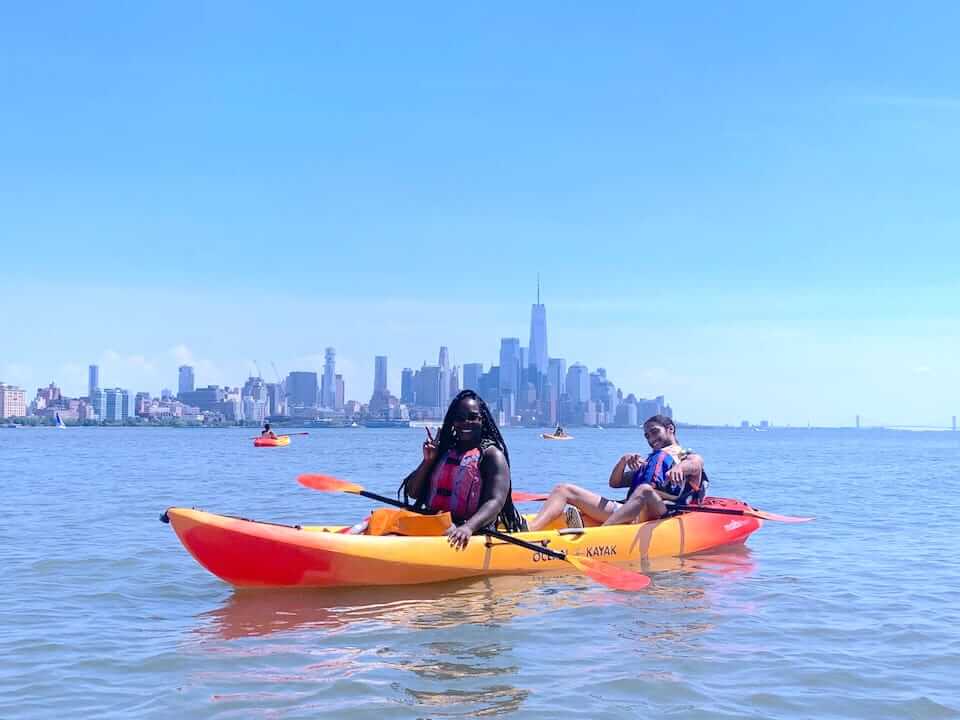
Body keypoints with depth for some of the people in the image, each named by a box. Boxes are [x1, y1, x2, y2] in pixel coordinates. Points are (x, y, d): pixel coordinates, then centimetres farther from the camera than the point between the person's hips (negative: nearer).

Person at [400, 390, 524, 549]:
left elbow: (495, 502, -14)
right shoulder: (444, 451, 18)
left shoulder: (492, 454, 1)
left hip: (475, 532, -5)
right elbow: (413, 493, 17)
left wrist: (468, 527, -31)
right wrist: (428, 460, 2)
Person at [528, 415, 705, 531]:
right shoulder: (647, 461, 35)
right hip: (626, 511, 6)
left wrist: (680, 467, -32)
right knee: (564, 490, -3)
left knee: (645, 490, -41)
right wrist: (624, 461, 5)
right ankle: (528, 532, -32)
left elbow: (696, 464, -9)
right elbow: (615, 483, 26)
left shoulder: (690, 458, 17)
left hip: (662, 513, -6)